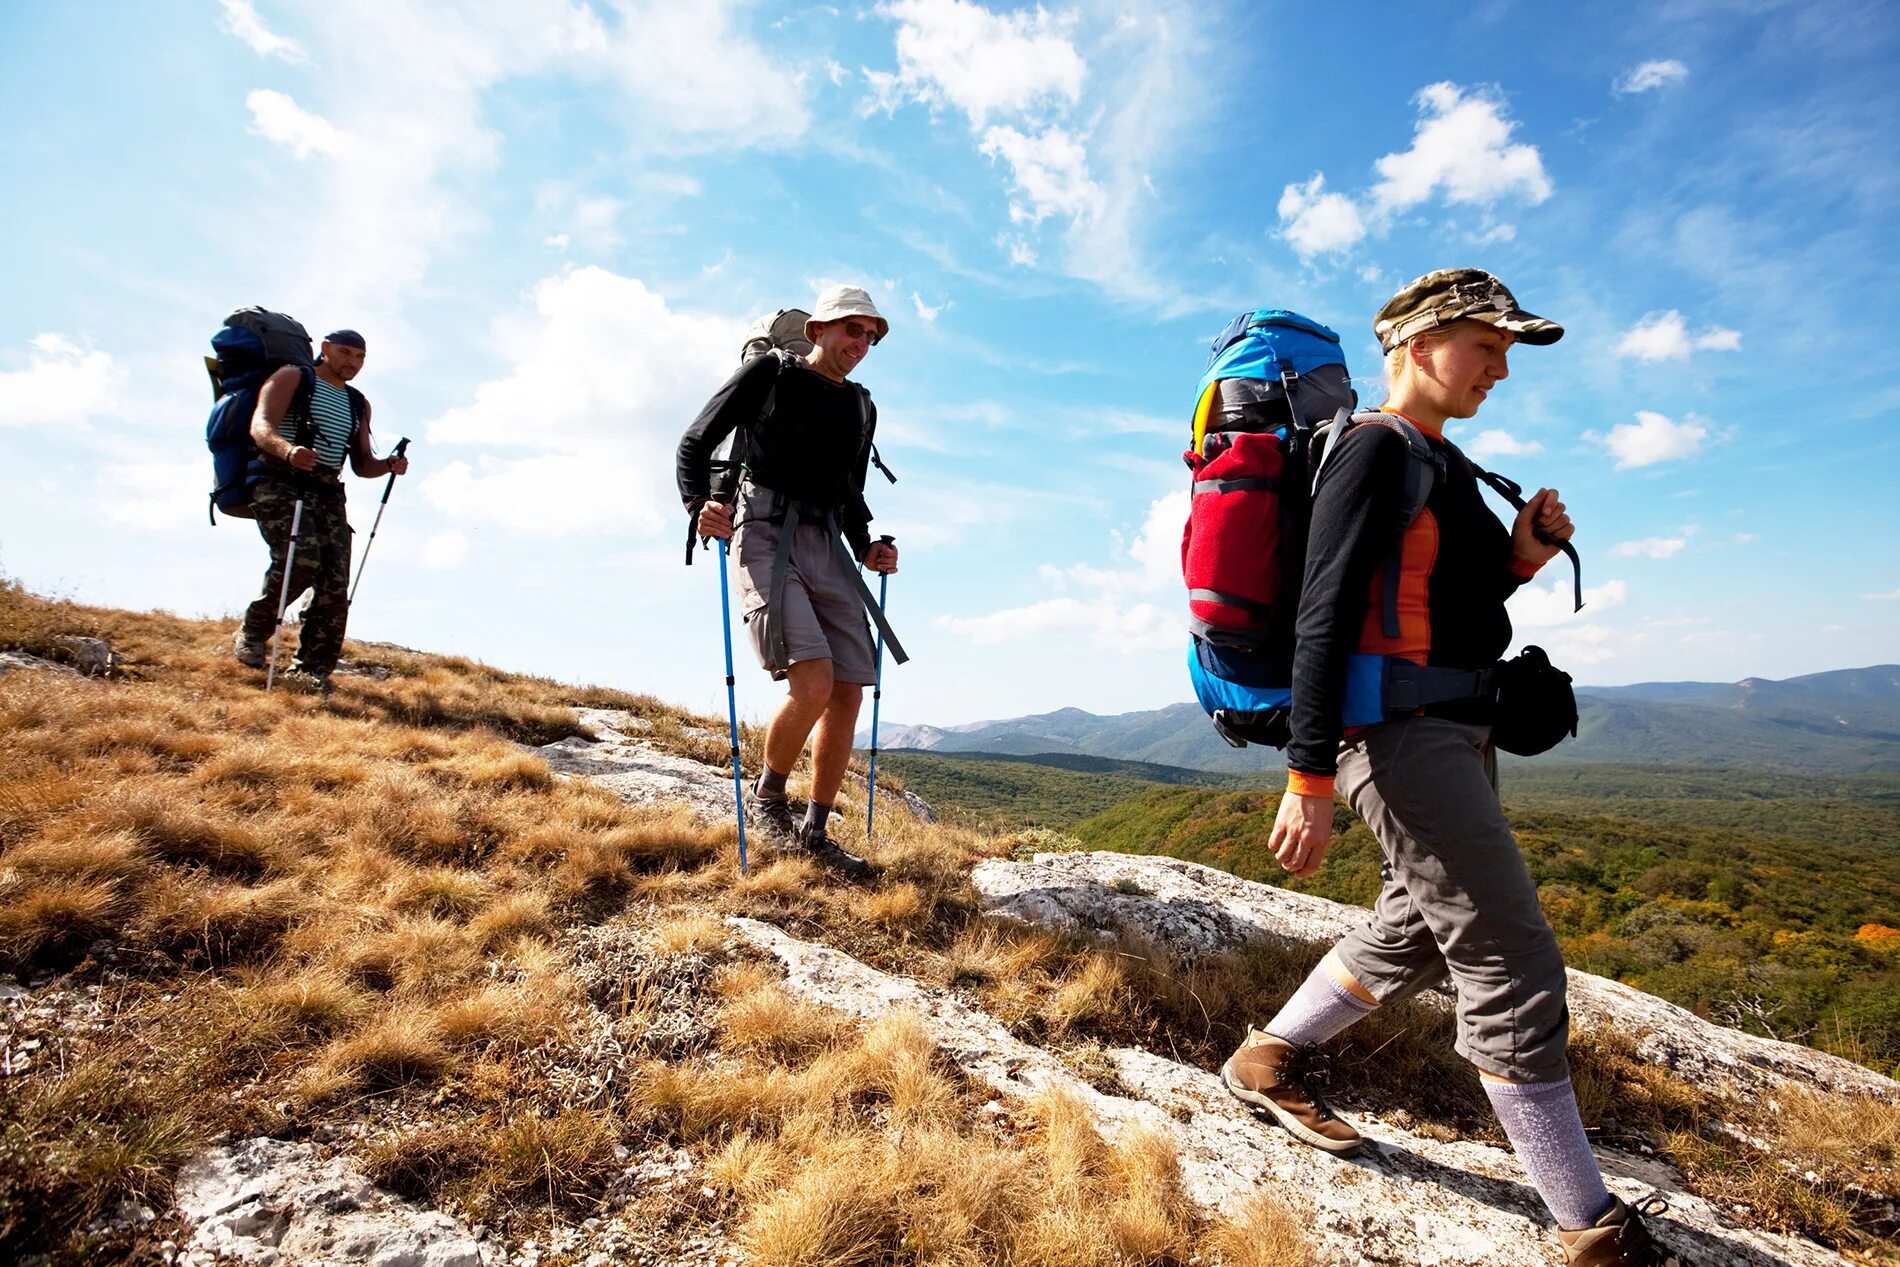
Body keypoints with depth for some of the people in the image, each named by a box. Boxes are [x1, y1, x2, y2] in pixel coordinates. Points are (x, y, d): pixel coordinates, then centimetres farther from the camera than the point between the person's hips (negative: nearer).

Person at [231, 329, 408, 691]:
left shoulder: (359, 404, 24)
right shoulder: (292, 378, 8)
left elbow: (362, 464, 23)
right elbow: (260, 424, -9)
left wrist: (389, 466, 0)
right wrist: (287, 449, -31)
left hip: (328, 494, 5)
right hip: (279, 484, -5)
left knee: (336, 583, -9)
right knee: (301, 558, -27)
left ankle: (310, 670, -3)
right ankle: (252, 634, -3)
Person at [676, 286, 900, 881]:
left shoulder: (861, 408, 22)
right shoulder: (770, 373, 6)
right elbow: (696, 442, 4)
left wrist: (867, 549, 12)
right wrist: (700, 503, -13)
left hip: (827, 547, 6)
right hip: (765, 535, -6)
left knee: (848, 693, -2)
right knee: (813, 682, -23)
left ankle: (815, 832, 11)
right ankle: (767, 797, 4)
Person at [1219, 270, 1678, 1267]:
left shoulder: (1443, 460, 16)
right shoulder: (1376, 449, -12)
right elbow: (1325, 615, -19)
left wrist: (1520, 558, 2)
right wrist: (1310, 780, -22)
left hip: (1454, 733, 10)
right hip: (1402, 733, -10)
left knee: (1415, 933, 20)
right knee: (1513, 969, -5)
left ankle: (1268, 1059, 35)